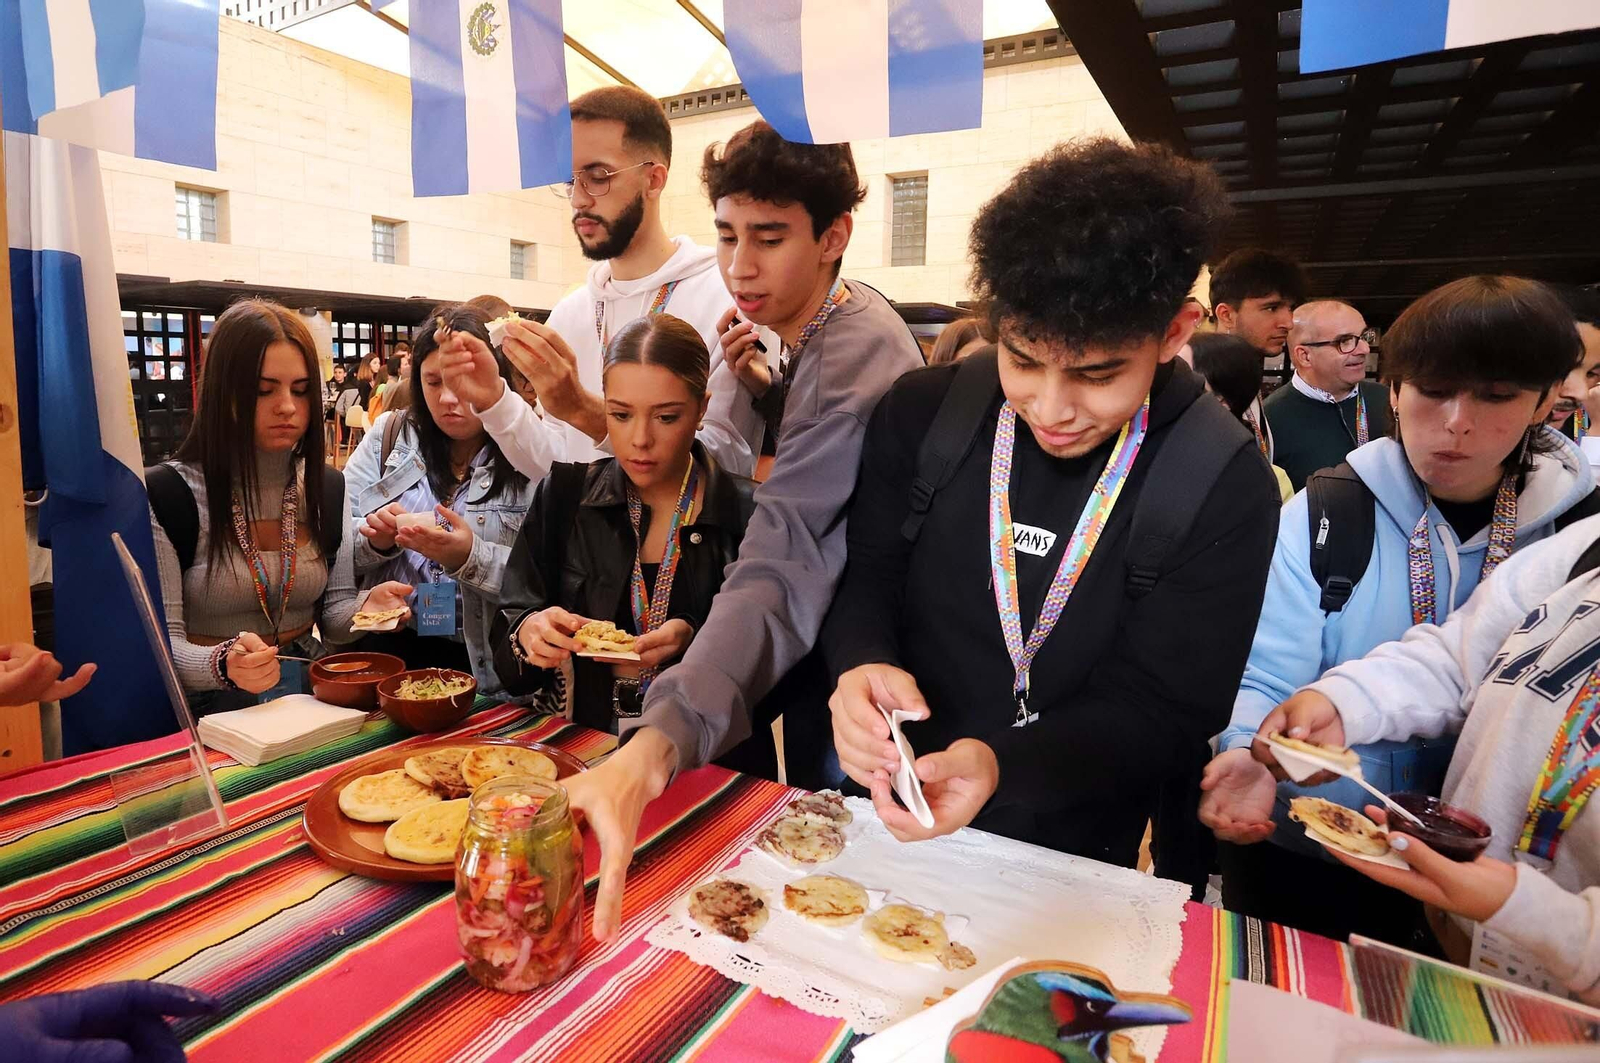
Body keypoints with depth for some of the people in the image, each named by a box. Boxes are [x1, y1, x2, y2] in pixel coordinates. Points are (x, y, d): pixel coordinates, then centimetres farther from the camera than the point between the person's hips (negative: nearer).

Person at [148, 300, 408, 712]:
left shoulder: (330, 487, 5)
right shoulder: (165, 493, -8)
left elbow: (332, 614, 8)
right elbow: (160, 645, -8)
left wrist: (366, 607, -14)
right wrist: (223, 663, -29)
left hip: (309, 694, 3)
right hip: (213, 708, -3)